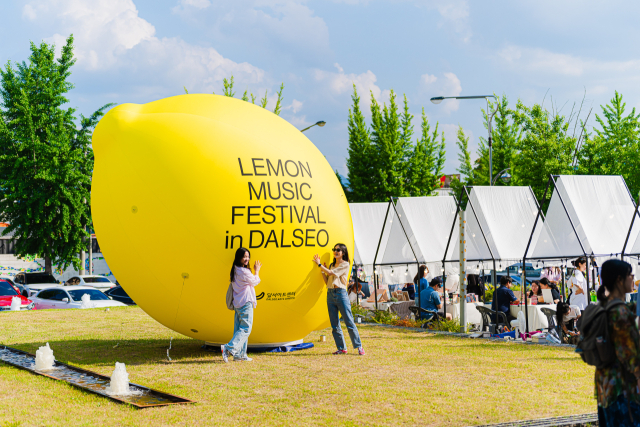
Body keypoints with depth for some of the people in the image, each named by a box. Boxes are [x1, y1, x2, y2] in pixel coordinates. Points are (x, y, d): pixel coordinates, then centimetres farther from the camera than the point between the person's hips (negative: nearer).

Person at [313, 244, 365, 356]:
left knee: (349, 322, -7)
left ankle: (359, 347, -2)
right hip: (330, 294, 7)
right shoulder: (332, 265, 19)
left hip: (341, 293, -7)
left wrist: (319, 264, -3)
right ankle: (342, 348, 9)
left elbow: (331, 273, -10)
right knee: (334, 325, 4)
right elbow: (327, 281, 15)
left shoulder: (345, 265, -1)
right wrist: (322, 270, 5)